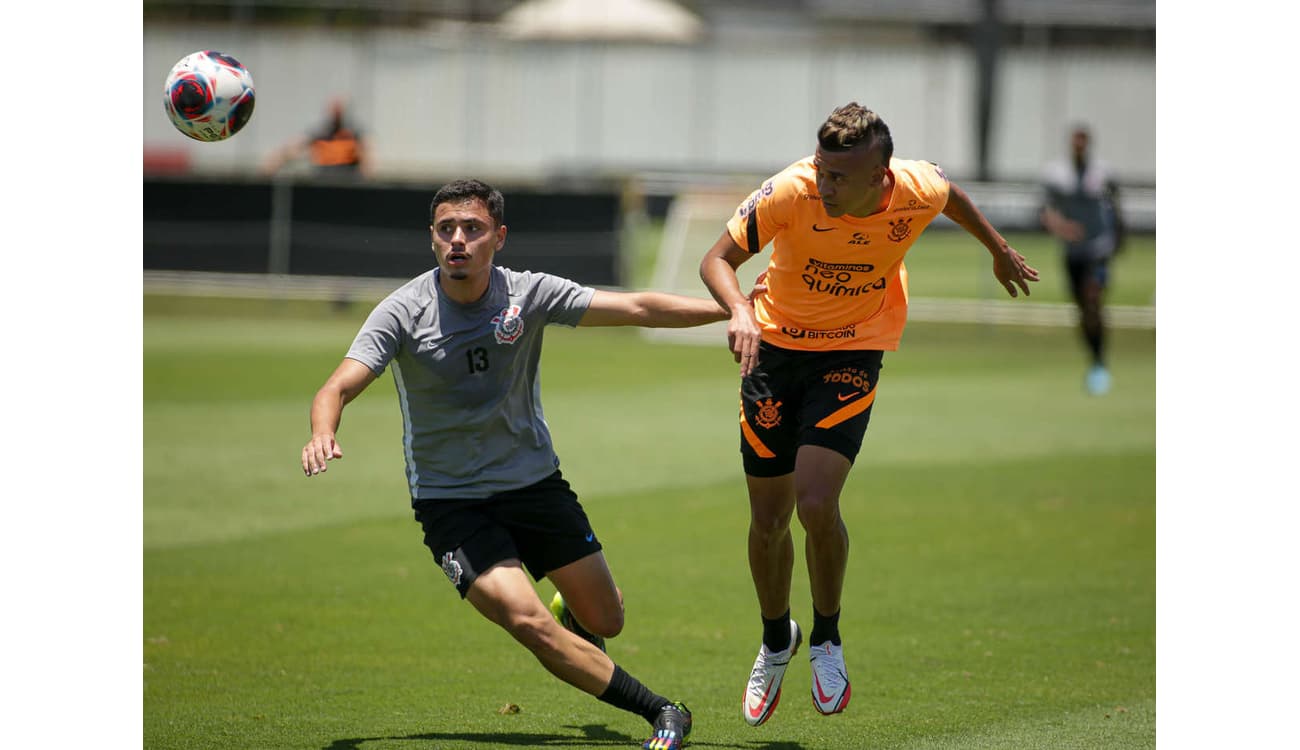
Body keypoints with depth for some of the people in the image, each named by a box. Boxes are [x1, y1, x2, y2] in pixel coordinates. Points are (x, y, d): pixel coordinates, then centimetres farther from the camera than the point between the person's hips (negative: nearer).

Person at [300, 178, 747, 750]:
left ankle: (569, 612, 47)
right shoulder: (403, 312, -14)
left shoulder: (527, 294, -9)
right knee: (529, 623, -21)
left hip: (535, 482, 3)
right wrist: (323, 434, -45)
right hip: (450, 502, -3)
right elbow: (339, 387, -22)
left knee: (604, 621, 7)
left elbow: (637, 309, -9)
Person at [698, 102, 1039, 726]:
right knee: (768, 519, 6)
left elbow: (952, 196, 6)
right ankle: (776, 643, 34)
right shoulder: (791, 192, -26)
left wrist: (1000, 251, 24)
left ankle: (826, 639, 6)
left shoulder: (916, 192, -20)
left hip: (853, 353, -1)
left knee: (815, 504, -20)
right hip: (776, 344, 1)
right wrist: (740, 312, -41)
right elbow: (716, 259, -19)